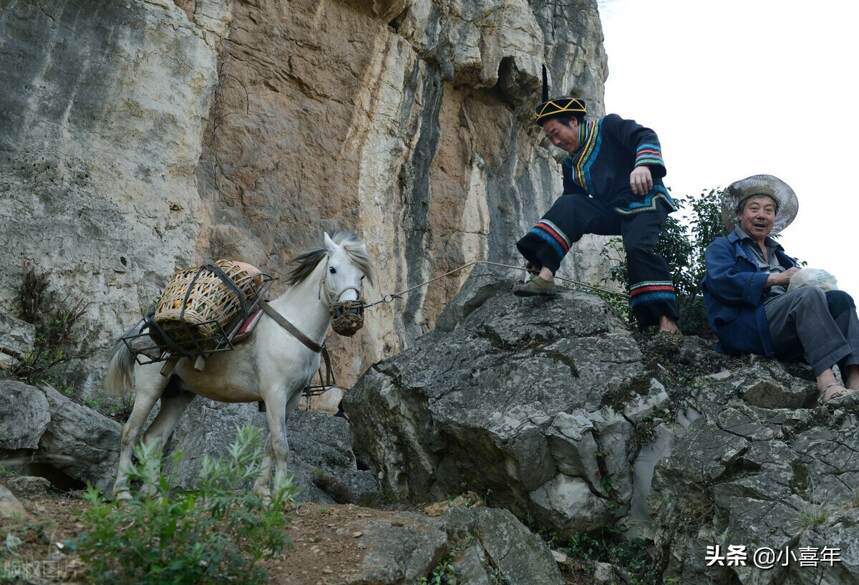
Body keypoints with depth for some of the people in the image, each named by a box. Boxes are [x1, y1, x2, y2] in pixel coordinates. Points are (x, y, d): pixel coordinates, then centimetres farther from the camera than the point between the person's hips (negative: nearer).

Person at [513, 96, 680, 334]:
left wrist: (642, 164, -38)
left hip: (643, 201, -6)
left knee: (638, 248, -30)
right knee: (567, 206, -16)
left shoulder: (608, 126, 0)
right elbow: (574, 209, 14)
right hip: (611, 210, 6)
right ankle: (544, 276, -30)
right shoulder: (571, 165, 17)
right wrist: (544, 253, 4)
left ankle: (667, 322, -31)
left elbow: (646, 137, -15)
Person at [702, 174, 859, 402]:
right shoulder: (722, 246, 15)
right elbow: (721, 281, -7)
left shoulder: (778, 254, 34)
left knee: (839, 298, -18)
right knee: (809, 295, -29)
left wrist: (808, 280, -5)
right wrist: (776, 278, -10)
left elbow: (800, 284, 20)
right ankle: (827, 382, -48)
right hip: (745, 327, -6)